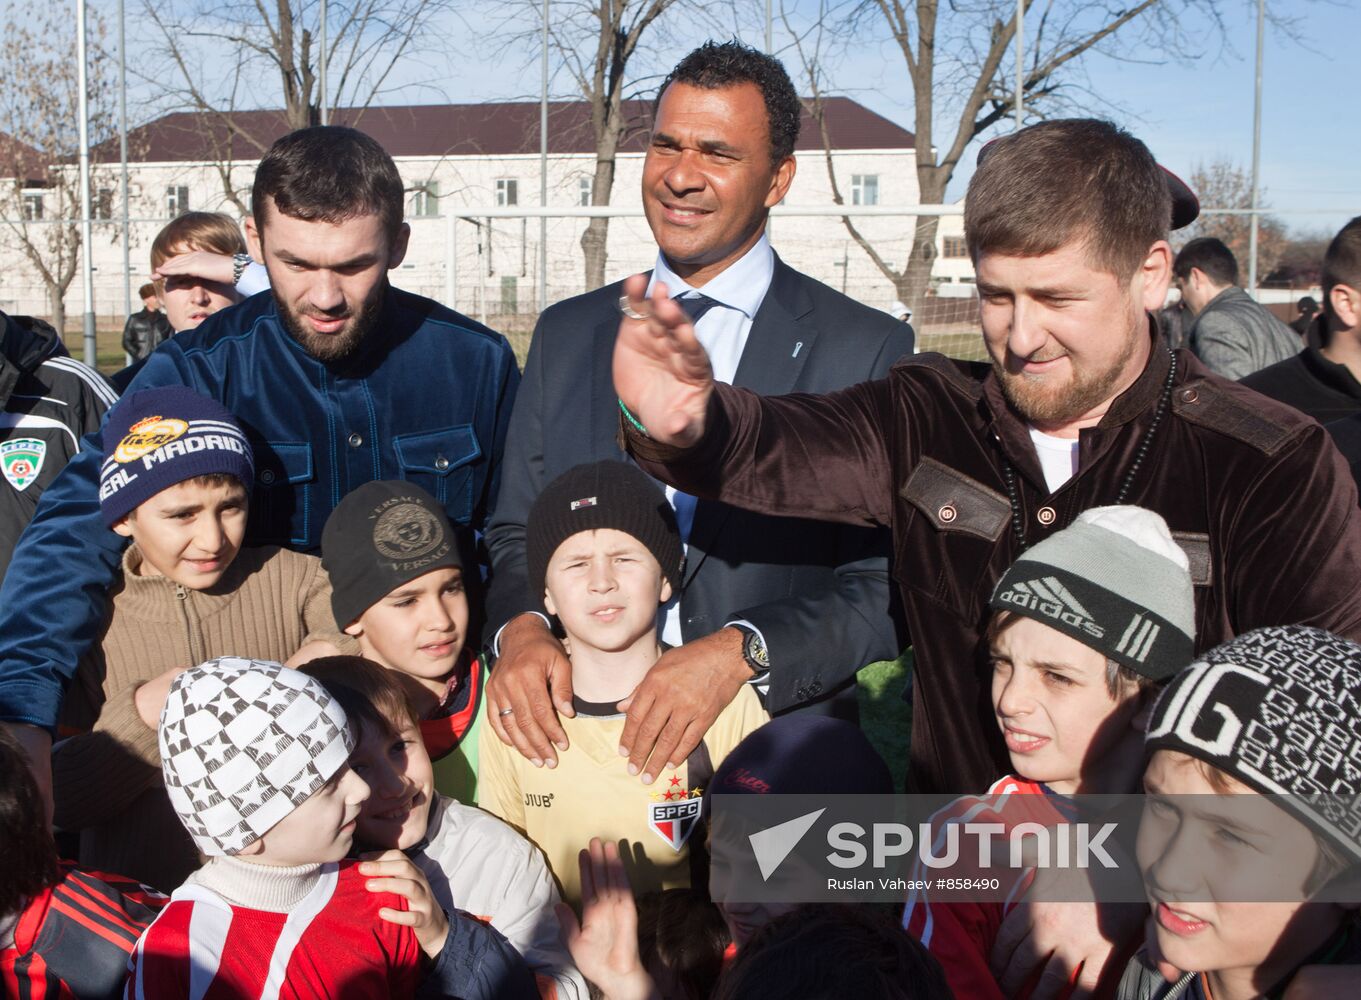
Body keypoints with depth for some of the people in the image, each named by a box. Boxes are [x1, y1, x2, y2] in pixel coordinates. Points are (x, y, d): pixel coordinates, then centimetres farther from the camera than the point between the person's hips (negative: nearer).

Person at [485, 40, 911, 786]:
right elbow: (515, 532, 14)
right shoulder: (565, 335, 11)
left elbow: (888, 585, -4)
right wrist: (521, 626, -7)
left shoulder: (867, 350, -1)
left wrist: (740, 653, -18)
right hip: (573, 732, 3)